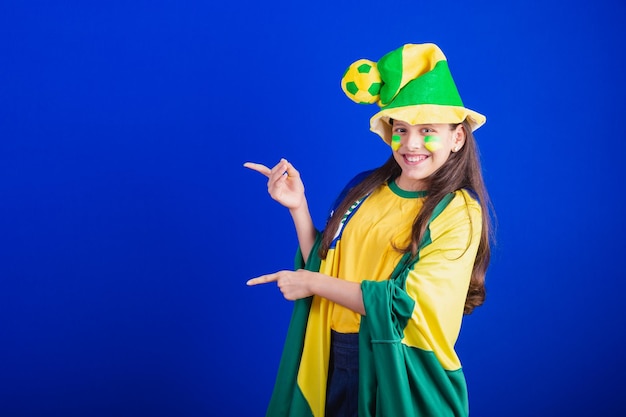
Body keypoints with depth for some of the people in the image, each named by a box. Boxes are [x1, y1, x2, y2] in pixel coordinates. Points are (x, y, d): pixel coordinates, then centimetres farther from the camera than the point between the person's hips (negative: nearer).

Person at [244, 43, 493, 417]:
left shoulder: (460, 213, -11)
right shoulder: (365, 189, 2)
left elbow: (408, 305, -18)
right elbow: (323, 266, 5)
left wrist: (313, 283, -13)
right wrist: (298, 207, -7)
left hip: (401, 372, -4)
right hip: (334, 362, 4)